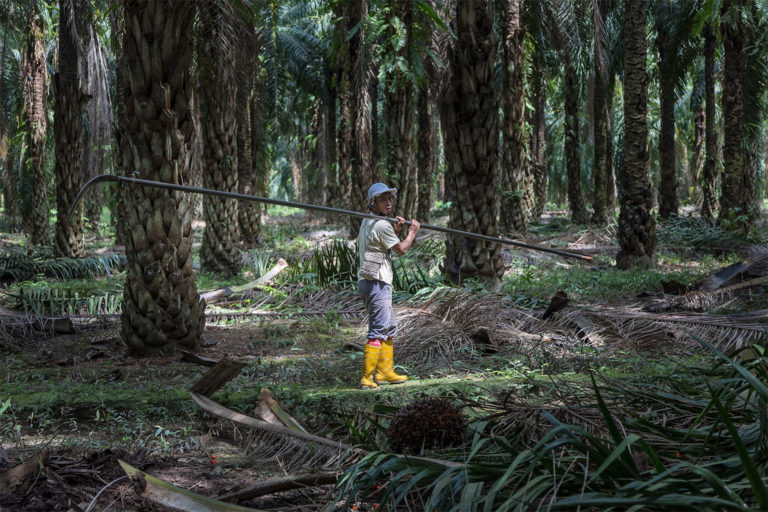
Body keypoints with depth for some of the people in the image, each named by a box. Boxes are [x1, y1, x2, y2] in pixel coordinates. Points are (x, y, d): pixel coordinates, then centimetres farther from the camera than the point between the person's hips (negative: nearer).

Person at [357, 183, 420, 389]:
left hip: (367, 281, 11)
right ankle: (366, 378, -14)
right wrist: (412, 231, 10)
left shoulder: (367, 222, 15)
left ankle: (385, 372, 23)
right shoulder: (381, 225, -14)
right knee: (378, 331, -11)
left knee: (390, 327, 19)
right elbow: (401, 249, -6)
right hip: (377, 282, -11)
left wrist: (395, 230, 14)